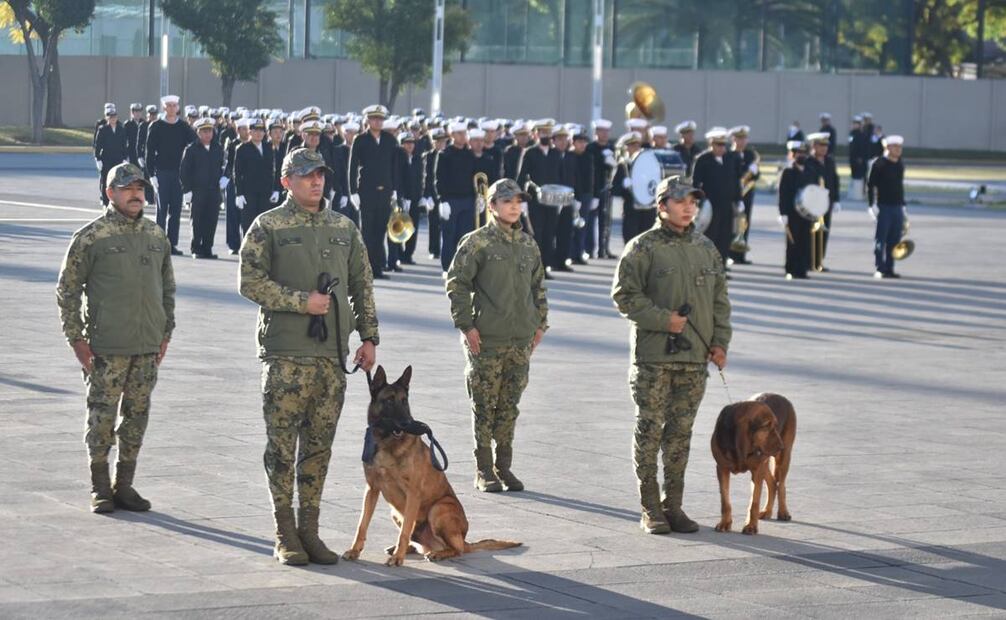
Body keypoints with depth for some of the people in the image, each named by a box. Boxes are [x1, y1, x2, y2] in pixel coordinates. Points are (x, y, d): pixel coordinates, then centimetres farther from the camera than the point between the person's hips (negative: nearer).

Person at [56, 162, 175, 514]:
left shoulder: (157, 237, 11)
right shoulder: (91, 237, -5)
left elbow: (167, 287, 20)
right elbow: (67, 290, -4)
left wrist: (166, 333, 14)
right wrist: (76, 338, -8)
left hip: (148, 346, 5)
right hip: (106, 348, -5)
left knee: (137, 415, 8)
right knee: (102, 416, -2)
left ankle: (125, 485, 17)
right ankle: (100, 488, 9)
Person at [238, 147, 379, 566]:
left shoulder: (344, 228, 14)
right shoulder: (268, 227, 0)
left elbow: (362, 286, 18)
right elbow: (250, 281, -8)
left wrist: (368, 336, 11)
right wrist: (302, 301, -14)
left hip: (332, 352, 4)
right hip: (285, 353, -4)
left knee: (319, 445, 7)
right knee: (282, 445, -2)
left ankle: (309, 529, 14)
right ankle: (285, 535, 4)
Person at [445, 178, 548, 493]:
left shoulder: (529, 244, 12)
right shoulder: (477, 242, -6)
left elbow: (538, 286, 21)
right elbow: (456, 282, -6)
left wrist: (540, 323, 15)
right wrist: (466, 325, -10)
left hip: (521, 338, 5)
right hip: (487, 338, -5)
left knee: (510, 405, 9)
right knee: (485, 405, 0)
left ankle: (504, 466, 18)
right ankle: (484, 470, 7)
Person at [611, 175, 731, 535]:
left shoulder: (706, 249, 13)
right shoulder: (643, 248, -4)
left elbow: (720, 300, 17)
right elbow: (624, 294, -8)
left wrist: (720, 342, 7)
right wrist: (663, 319, -15)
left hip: (695, 357, 5)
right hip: (653, 355, -5)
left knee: (681, 432, 8)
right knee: (650, 430, -1)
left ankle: (673, 505, 16)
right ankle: (650, 509, 6)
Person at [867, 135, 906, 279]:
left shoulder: (900, 164, 13)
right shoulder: (878, 164, -7)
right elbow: (870, 185, -8)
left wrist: (903, 205, 19)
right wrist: (872, 205, -14)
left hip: (897, 207, 6)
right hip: (883, 207, -6)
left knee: (894, 240, 6)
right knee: (881, 239, -2)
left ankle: (889, 268, 12)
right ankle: (880, 269, 1)